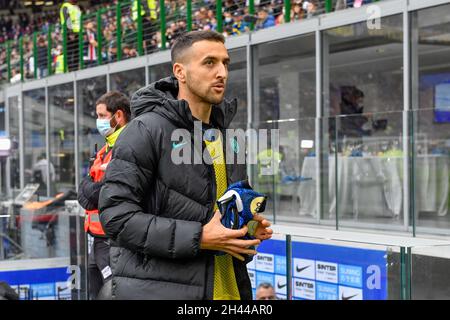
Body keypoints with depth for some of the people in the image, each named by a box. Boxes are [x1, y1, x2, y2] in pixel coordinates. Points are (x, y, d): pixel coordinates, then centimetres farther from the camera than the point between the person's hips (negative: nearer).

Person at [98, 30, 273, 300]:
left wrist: (249, 227, 2)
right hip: (155, 288, -7)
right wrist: (197, 238, -21)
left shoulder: (228, 138, 12)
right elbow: (117, 215, -17)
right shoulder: (146, 129, -11)